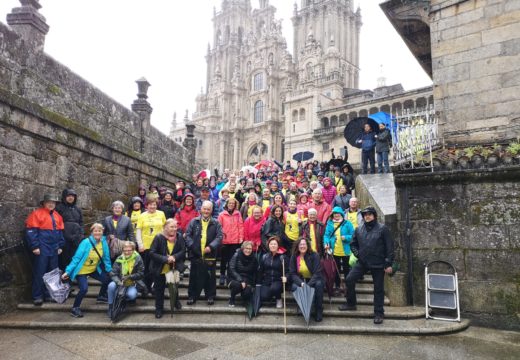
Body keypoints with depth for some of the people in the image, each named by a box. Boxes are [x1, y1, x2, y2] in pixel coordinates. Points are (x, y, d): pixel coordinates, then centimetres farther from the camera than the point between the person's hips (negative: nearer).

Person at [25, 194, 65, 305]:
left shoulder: (57, 216, 15)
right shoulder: (36, 214, -5)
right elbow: (31, 231, -11)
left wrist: (60, 246, 13)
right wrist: (34, 246, -16)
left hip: (54, 249, 6)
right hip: (42, 249, -6)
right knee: (39, 272, -2)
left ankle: (50, 294, 21)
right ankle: (37, 296, 7)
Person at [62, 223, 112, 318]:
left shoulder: (104, 242, -9)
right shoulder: (86, 242, -24)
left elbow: (106, 258, 3)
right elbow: (76, 258, -22)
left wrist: (110, 270, 6)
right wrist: (68, 271, -25)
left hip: (93, 270, 6)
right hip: (81, 270, -6)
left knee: (107, 279, 5)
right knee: (84, 289, -23)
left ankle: (101, 296, 34)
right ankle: (75, 308, 1)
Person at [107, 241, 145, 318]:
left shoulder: (138, 259, -10)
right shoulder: (119, 259, -5)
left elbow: (141, 274, -8)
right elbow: (113, 273, -7)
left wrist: (129, 276, -22)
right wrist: (118, 281, -26)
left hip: (132, 284, -2)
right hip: (120, 282, 2)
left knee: (132, 295, -32)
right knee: (111, 286, -30)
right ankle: (111, 307, -10)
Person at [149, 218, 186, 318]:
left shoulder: (179, 237, -11)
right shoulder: (158, 237, -19)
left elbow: (183, 251, -7)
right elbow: (152, 253, -21)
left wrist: (174, 257, -26)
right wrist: (165, 259, -29)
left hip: (174, 268, 2)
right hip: (160, 269, -2)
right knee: (159, 289, 12)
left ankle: (176, 301, 48)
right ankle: (159, 309, 30)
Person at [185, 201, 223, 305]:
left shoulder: (216, 223, 4)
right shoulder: (194, 222, 5)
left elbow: (219, 237, -4)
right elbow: (187, 235, 2)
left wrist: (211, 247, -17)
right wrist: (191, 245, -13)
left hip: (210, 256, 0)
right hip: (196, 254, 1)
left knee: (210, 277, 8)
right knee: (194, 277, 10)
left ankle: (210, 296, 22)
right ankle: (192, 296, 23)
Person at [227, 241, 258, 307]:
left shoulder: (253, 258, 2)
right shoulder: (236, 256, -7)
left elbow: (255, 273, 6)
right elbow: (231, 270, -15)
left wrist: (252, 284, -8)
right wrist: (240, 280, -25)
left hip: (247, 280, 2)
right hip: (235, 279, -2)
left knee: (247, 293, -28)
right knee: (237, 285, -36)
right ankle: (231, 299, -2)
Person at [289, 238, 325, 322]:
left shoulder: (314, 255, -13)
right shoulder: (294, 257, -5)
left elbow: (317, 273, -19)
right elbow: (292, 273, -8)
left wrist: (308, 285, -33)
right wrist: (301, 283, -27)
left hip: (313, 280, -2)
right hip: (300, 280, 2)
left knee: (319, 284, -35)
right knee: (294, 287, -30)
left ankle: (319, 311, -19)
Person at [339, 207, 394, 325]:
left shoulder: (382, 229, -6)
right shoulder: (359, 229, 7)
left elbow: (389, 247, -7)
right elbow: (353, 244, 18)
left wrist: (388, 264, -10)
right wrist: (357, 254, 0)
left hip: (378, 264, -4)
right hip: (362, 262, 4)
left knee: (378, 288, 5)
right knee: (349, 279, -5)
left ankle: (379, 313, 18)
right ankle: (351, 303, 14)